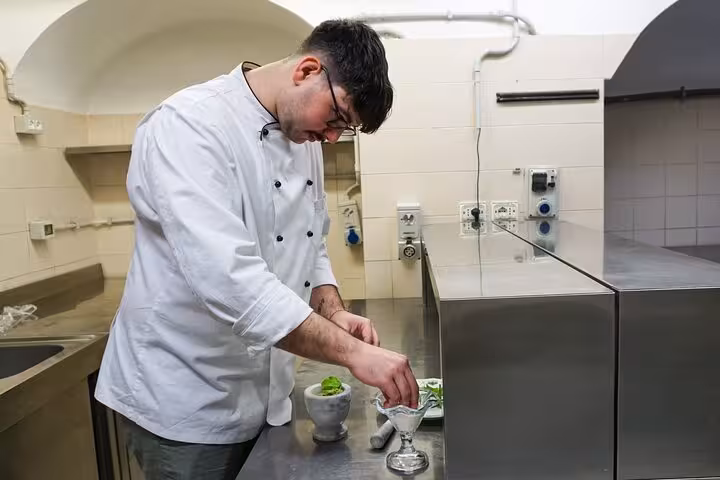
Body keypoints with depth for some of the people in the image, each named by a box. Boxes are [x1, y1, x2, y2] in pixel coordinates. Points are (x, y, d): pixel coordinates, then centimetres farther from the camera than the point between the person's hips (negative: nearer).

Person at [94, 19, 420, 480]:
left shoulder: (304, 138, 3)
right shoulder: (189, 126, -22)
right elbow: (228, 278, -33)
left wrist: (334, 313, -7)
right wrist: (351, 351, -31)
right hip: (186, 402, -7)